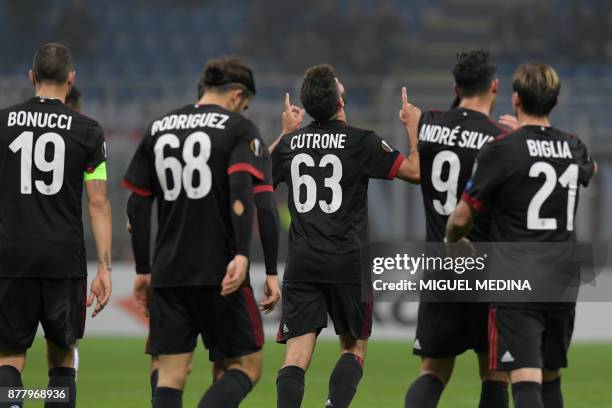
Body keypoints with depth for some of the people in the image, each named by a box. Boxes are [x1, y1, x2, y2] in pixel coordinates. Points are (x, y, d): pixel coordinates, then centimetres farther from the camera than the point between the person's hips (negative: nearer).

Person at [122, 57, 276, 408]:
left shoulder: (159, 128, 13)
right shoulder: (239, 129, -1)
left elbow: (137, 205, 13)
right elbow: (241, 191, -18)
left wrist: (143, 270, 18)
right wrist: (242, 255, -25)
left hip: (167, 274, 4)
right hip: (220, 273, -4)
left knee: (171, 376, 5)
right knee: (247, 366, 6)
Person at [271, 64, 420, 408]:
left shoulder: (291, 142, 6)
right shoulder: (361, 142, -7)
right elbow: (415, 171, -4)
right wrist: (414, 127, 9)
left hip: (301, 263, 3)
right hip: (348, 263, -3)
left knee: (296, 356, -4)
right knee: (354, 348, 13)